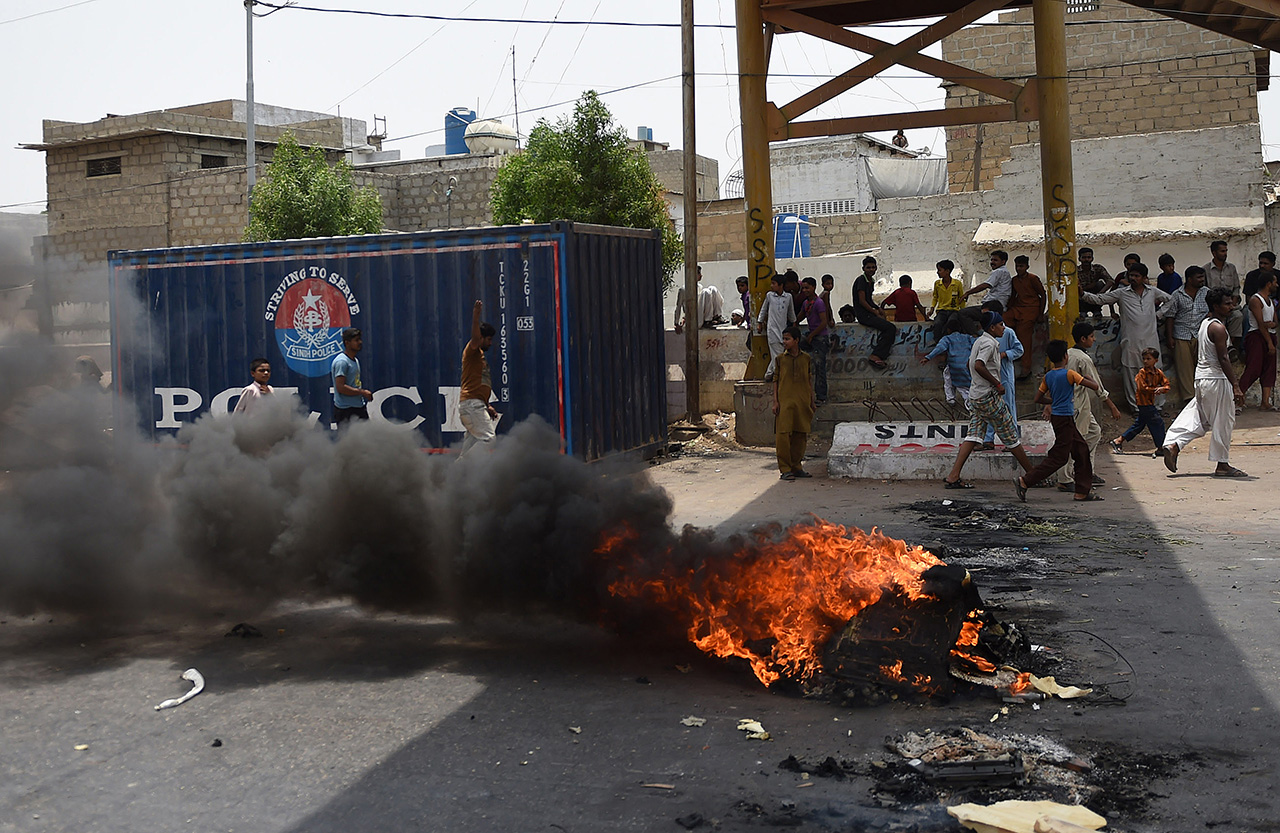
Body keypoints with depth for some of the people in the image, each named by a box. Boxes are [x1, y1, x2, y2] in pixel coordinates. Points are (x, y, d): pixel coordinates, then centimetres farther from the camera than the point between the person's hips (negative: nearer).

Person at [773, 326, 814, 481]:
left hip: (802, 402, 2)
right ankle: (785, 469, -3)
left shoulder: (806, 358, 9)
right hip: (785, 402, -2)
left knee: (801, 435, 5)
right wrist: (775, 401, -3)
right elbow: (775, 380, 6)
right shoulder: (780, 359, 5)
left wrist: (811, 401, 13)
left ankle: (796, 466, 16)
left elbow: (809, 380, 15)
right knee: (784, 434, -7)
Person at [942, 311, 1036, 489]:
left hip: (975, 396, 9)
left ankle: (953, 477, -5)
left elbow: (971, 364, 28)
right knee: (1011, 436, 0)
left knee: (973, 436, 4)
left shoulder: (979, 341, 16)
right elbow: (979, 366, -29)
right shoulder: (989, 343, -14)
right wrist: (997, 384, -20)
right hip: (989, 396, -9)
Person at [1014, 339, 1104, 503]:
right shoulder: (1069, 374, -15)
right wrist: (1091, 380, 9)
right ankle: (1025, 481, -5)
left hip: (1056, 417, 8)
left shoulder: (1048, 376, 5)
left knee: (1082, 449, 14)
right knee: (1058, 457, -4)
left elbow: (1038, 399, 10)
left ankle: (1083, 491, 16)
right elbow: (1094, 386, -14)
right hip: (1065, 418, -8)